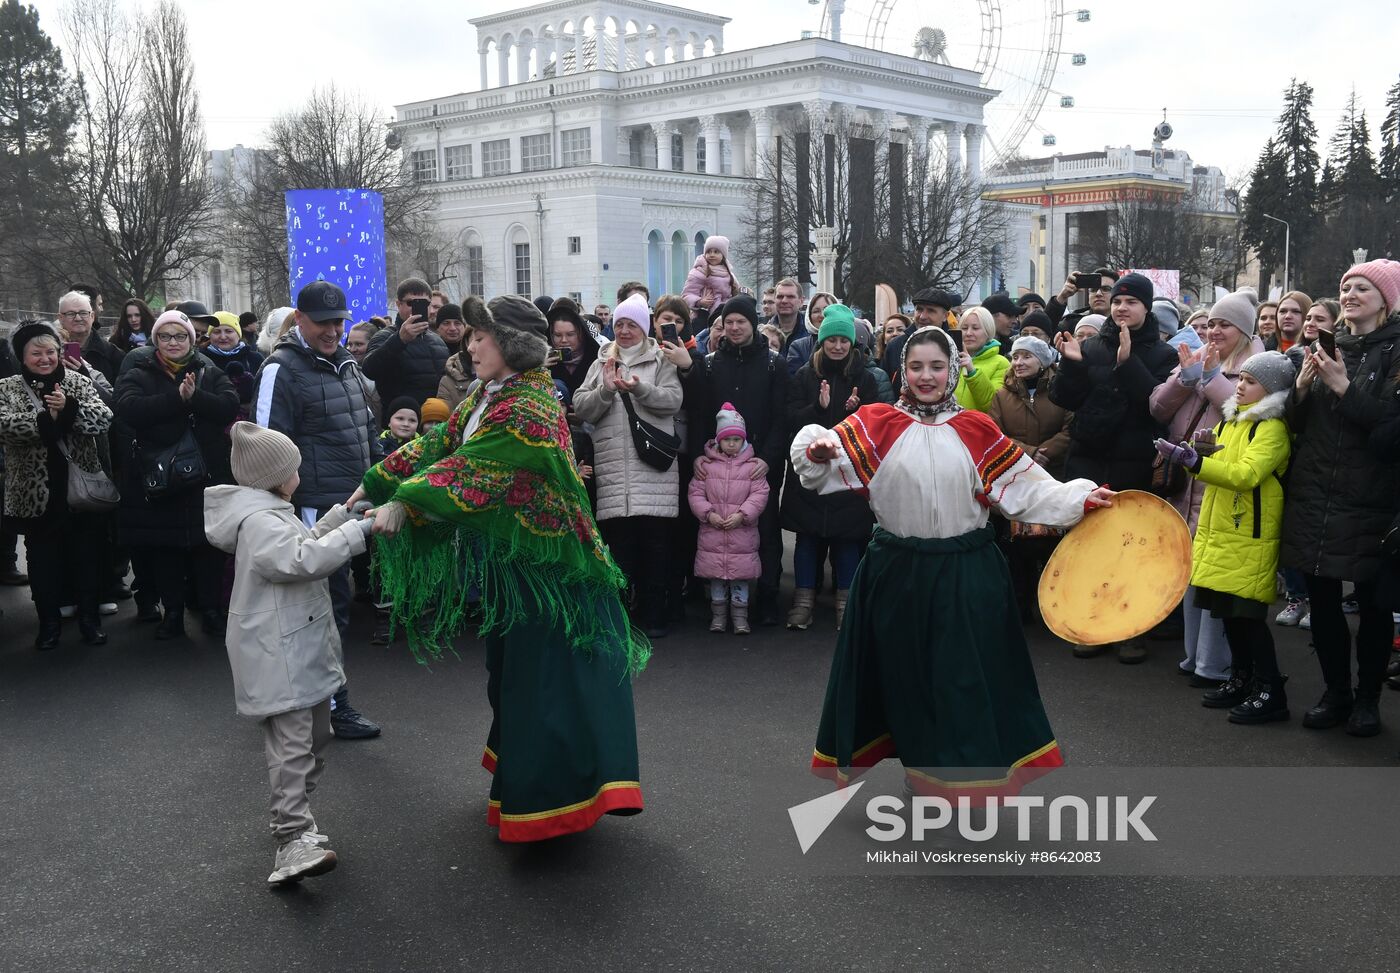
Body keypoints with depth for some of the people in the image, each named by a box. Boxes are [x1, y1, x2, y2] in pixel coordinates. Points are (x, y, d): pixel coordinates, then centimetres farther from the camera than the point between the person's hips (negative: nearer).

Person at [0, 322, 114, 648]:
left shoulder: (79, 382, 3)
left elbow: (104, 419, -11)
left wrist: (70, 408, -25)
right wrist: (46, 418, -25)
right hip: (36, 493, 0)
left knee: (87, 556, 8)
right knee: (43, 559, 9)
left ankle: (89, 617, 22)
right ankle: (49, 621, 22)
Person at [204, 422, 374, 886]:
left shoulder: (271, 514, 15)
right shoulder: (258, 523, -19)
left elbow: (304, 544, 28)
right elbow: (303, 559, -30)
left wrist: (341, 515, 20)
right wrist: (357, 531, -27)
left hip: (301, 650, 11)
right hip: (279, 657, -11)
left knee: (315, 736, 19)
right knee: (292, 744, -15)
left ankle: (293, 818, 31)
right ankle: (293, 842, -17)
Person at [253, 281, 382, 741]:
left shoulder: (345, 362, 14)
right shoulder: (283, 369, -11)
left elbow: (368, 425, 23)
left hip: (353, 500, 8)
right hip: (316, 506, -8)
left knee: (330, 598, 15)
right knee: (332, 601, -3)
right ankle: (333, 706, 7)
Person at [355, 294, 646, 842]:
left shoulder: (528, 407, -20)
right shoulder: (486, 397, 10)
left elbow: (471, 468, -27)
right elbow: (439, 444, 10)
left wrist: (405, 504, -31)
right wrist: (375, 484, 5)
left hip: (538, 563, -9)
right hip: (501, 555, 9)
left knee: (542, 675, -3)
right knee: (511, 669, 19)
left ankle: (549, 798, 7)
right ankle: (520, 781, 34)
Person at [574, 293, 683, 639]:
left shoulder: (661, 361, 10)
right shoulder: (602, 363, 18)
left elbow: (673, 400, -5)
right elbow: (581, 408, 9)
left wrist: (640, 388, -20)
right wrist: (606, 390, -8)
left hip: (653, 466, -2)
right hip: (613, 467, 2)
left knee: (655, 543, -1)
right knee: (618, 543, 0)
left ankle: (654, 615, 8)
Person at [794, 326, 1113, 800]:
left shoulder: (976, 429, 3)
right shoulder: (876, 423, -1)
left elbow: (1025, 486, 2)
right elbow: (823, 462, -8)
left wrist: (1081, 497, -10)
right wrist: (816, 450, -30)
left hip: (965, 574, 0)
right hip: (897, 572, 0)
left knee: (966, 677, 3)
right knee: (903, 673, 10)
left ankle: (969, 777, 19)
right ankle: (920, 764, 30)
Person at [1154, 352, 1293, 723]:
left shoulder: (1272, 428, -11)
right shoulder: (1229, 420, 13)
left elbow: (1246, 475, -24)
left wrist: (1191, 460, -31)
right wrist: (1197, 455, -2)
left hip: (1250, 537, -8)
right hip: (1219, 532, 8)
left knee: (1246, 614, -7)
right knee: (1228, 610, 12)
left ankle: (1271, 692, 3)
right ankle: (1241, 680, 24)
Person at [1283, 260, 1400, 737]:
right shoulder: (1329, 348, 12)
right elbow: (1296, 423, 12)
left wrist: (1344, 387, -20)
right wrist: (1303, 385, -5)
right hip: (1314, 496, 5)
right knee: (1322, 599, 8)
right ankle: (1336, 691, 23)